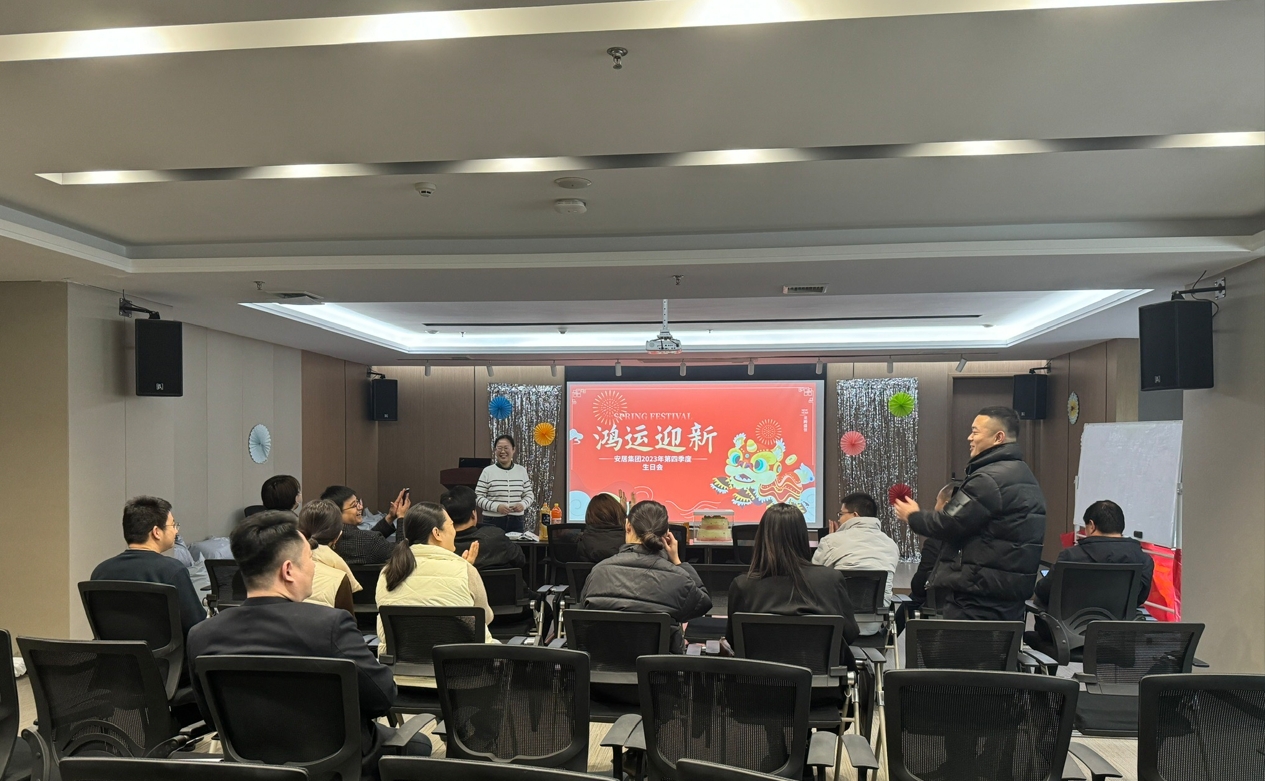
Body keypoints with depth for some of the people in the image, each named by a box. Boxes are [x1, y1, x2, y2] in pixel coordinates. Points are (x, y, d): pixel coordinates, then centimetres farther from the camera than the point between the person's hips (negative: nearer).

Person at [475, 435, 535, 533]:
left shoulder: (522, 471, 7)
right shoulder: (487, 471, -2)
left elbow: (529, 495, 12)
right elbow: (478, 497, -4)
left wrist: (523, 504, -9)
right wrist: (496, 507, -17)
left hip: (516, 522, 2)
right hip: (493, 522, -2)